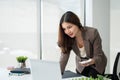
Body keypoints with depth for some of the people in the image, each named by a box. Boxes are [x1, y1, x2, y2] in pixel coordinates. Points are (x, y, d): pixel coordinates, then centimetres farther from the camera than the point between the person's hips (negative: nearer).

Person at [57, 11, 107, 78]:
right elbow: (63, 59, -22)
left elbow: (98, 56, -24)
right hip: (81, 66, 3)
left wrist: (92, 61, -46)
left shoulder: (93, 33, -30)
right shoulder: (67, 38, -20)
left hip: (96, 64, -3)